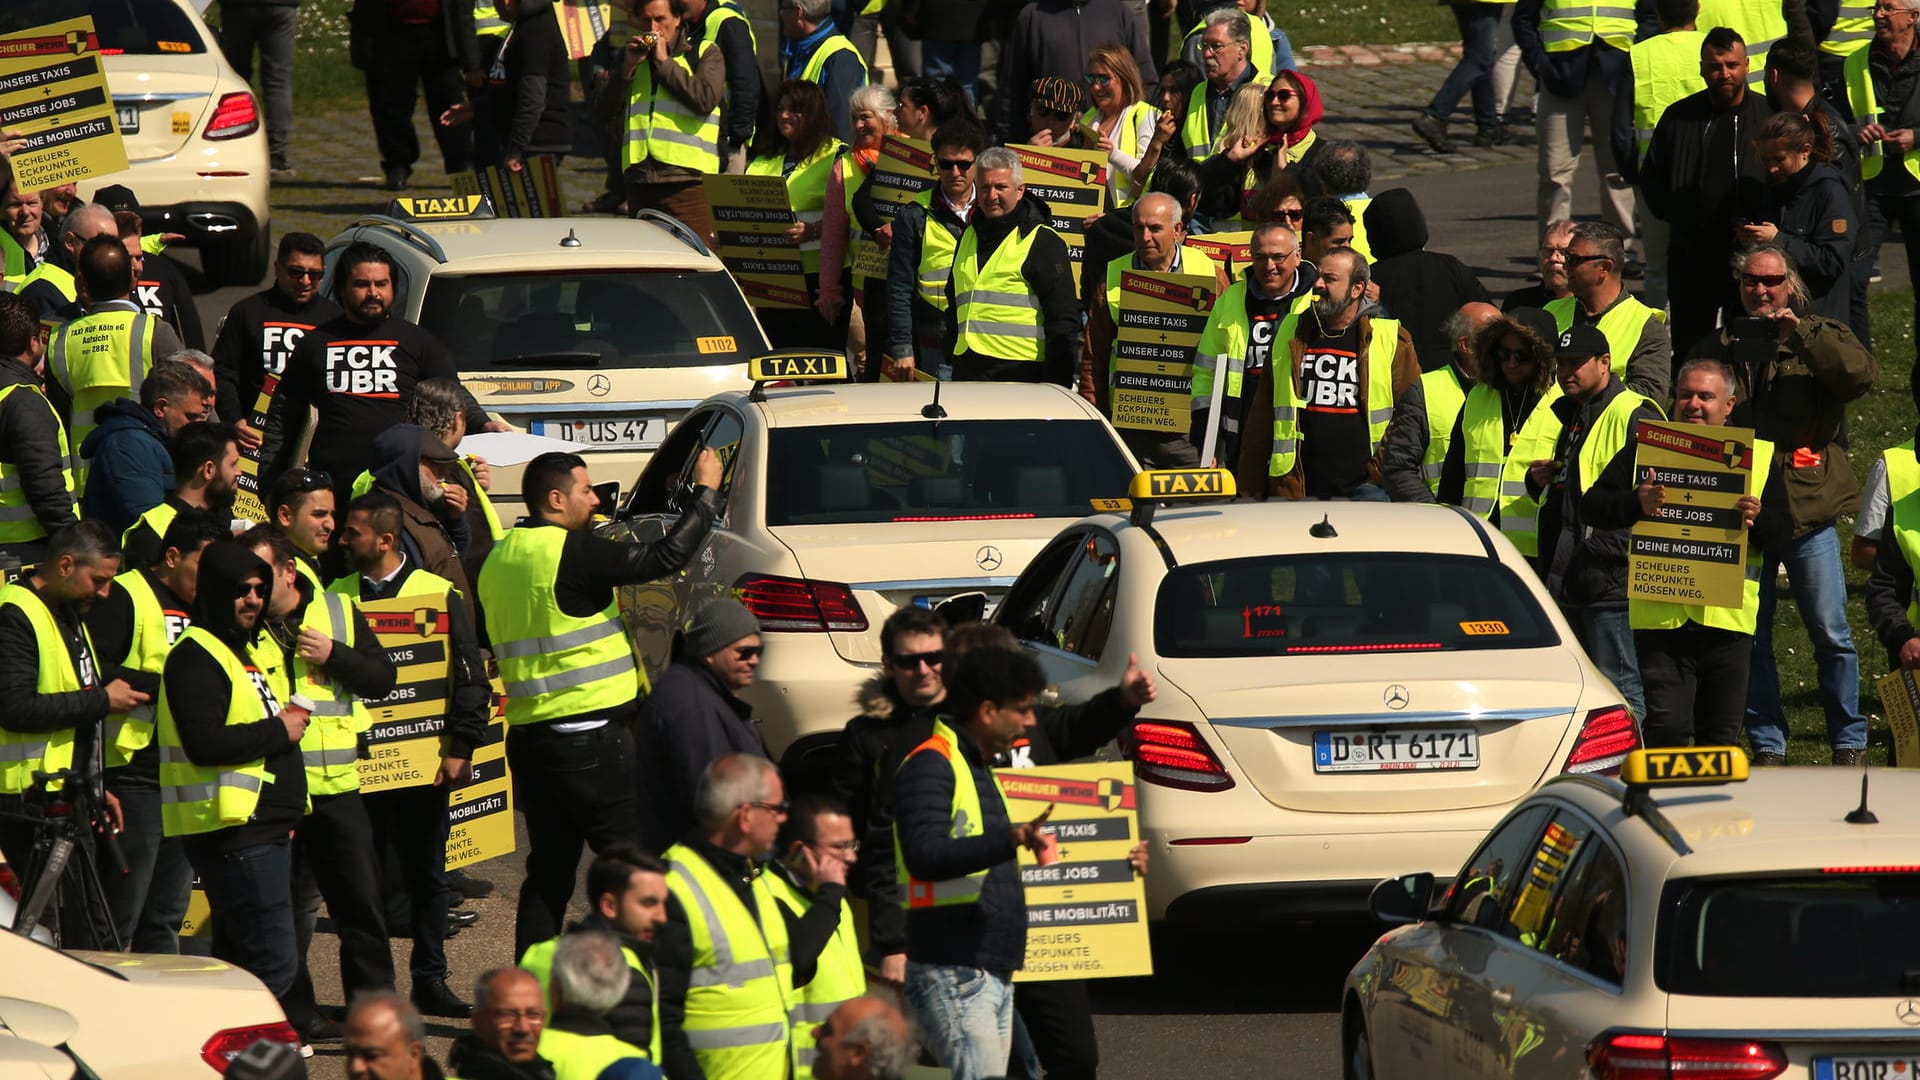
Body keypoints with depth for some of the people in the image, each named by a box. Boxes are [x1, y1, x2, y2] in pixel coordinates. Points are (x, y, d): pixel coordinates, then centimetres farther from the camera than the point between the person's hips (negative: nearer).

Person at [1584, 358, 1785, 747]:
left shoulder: (1759, 456, 11)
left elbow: (1782, 528, 7)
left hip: (1727, 616, 1)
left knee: (1721, 732, 7)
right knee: (1666, 726, -10)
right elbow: (1592, 507, 3)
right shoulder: (1646, 449, 9)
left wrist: (1758, 519, -16)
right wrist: (1635, 503, -16)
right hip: (1659, 610, -1)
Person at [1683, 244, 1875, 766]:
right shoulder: (1718, 348, 12)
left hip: (1808, 509, -2)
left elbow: (1860, 373, -16)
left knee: (1831, 634, 0)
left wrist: (1801, 335, -21)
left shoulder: (1821, 338, 5)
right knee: (1748, 638, 3)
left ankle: (1849, 742, 11)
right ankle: (1766, 743, 12)